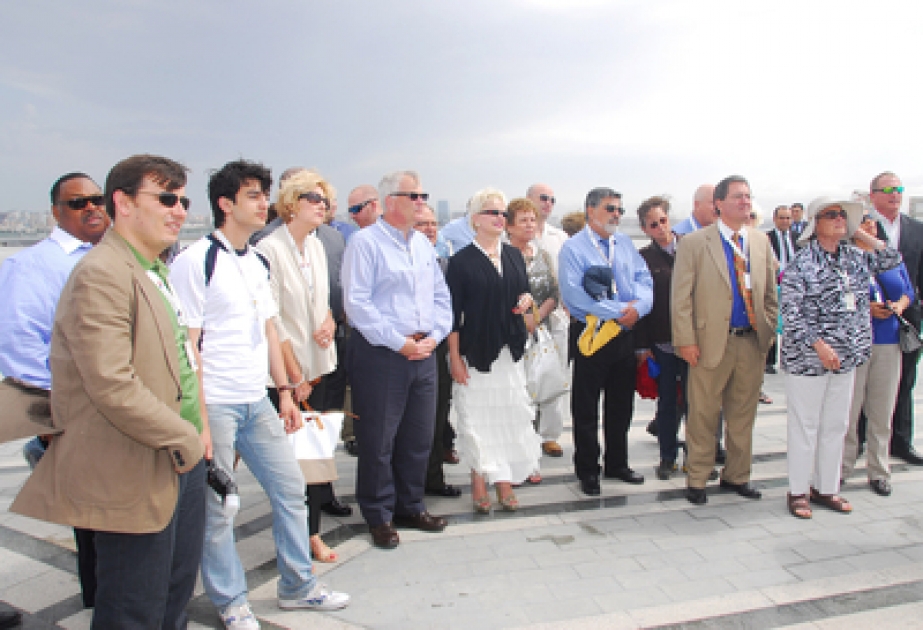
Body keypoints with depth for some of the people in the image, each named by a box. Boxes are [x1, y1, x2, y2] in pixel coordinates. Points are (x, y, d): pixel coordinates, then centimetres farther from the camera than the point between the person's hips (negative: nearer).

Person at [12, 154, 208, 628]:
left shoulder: (156, 272, 14)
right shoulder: (100, 274, -19)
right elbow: (113, 387, -27)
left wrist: (197, 429, 10)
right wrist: (185, 439, -16)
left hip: (180, 461, 10)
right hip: (135, 479, -10)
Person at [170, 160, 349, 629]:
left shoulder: (258, 262, 12)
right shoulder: (195, 261, -11)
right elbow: (187, 343, -13)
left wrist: (284, 390, 13)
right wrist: (198, 416, -15)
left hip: (257, 401, 8)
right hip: (214, 405, -7)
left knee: (290, 488, 13)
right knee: (216, 508, 6)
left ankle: (297, 586, 31)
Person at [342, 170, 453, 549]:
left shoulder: (423, 244, 14)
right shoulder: (366, 242, -7)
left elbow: (441, 296, 15)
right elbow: (357, 303, -14)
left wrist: (434, 336, -2)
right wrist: (399, 343, -15)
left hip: (424, 353, 7)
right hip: (380, 355, -6)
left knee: (419, 437, 13)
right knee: (378, 440, 3)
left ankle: (410, 506, 30)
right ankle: (379, 515, 19)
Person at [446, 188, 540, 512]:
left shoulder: (514, 255, 9)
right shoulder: (462, 260, -5)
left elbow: (524, 289, 22)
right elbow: (453, 312, -6)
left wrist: (526, 299, -3)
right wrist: (455, 358, -10)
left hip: (509, 350, 4)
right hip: (475, 349, -4)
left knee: (510, 411, 4)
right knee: (476, 415, 0)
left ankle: (504, 480, 15)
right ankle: (479, 482, 14)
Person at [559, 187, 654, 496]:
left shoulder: (625, 244, 11)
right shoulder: (573, 248, -7)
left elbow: (645, 282, 6)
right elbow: (574, 294, -18)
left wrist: (637, 308, -16)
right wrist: (619, 311, -18)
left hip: (624, 334, 6)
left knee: (621, 404, 15)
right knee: (586, 408, 5)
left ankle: (617, 464, 31)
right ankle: (587, 471, 19)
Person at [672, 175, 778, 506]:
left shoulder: (761, 241, 11)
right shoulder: (694, 243, -3)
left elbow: (771, 293, 15)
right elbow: (681, 297, -6)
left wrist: (771, 330, 5)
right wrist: (686, 341, -11)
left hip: (753, 342, 5)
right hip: (712, 341, -4)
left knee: (743, 414, 14)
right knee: (703, 415, 4)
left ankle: (737, 476, 29)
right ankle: (697, 479, 18)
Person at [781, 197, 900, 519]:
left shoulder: (855, 258, 8)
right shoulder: (801, 265, -11)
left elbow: (891, 258, 16)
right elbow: (791, 314, -15)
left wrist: (858, 231, 9)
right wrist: (820, 346, -20)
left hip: (846, 358, 6)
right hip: (807, 359, -6)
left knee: (836, 426, 13)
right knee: (805, 426, 3)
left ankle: (826, 488, 25)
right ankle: (799, 490, 15)